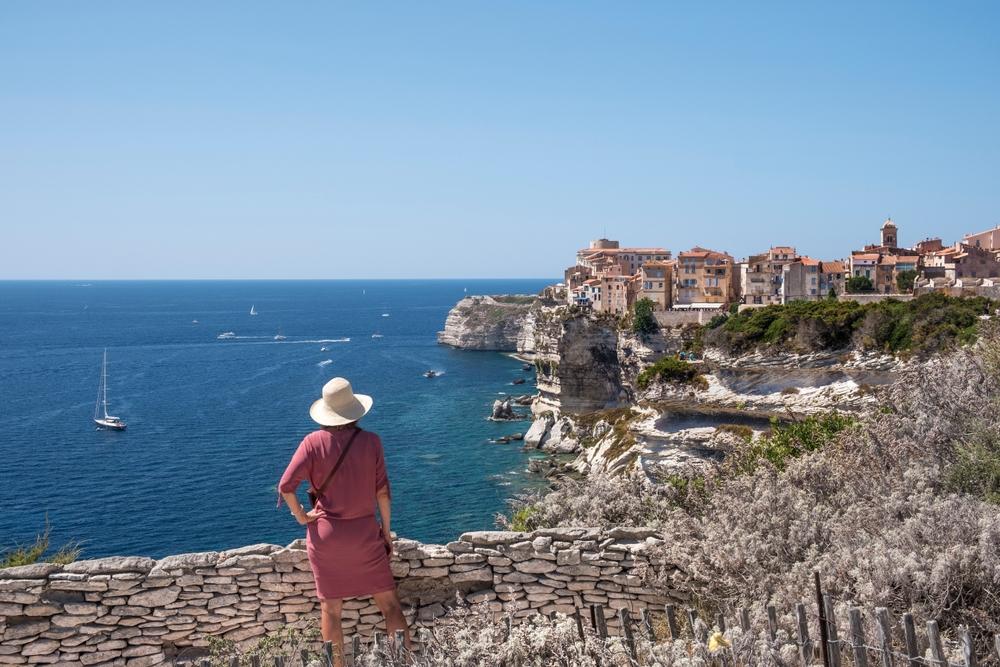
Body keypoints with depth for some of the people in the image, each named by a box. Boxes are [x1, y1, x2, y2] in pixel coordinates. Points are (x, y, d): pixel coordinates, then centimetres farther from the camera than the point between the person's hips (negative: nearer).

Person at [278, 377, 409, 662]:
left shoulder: (313, 442, -9)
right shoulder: (370, 441, -8)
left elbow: (286, 486, -15)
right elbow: (382, 491, -4)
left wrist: (302, 517, 0)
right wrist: (386, 530, 8)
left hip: (325, 535, 0)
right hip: (365, 534, 0)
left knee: (330, 609, 12)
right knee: (389, 602, 10)